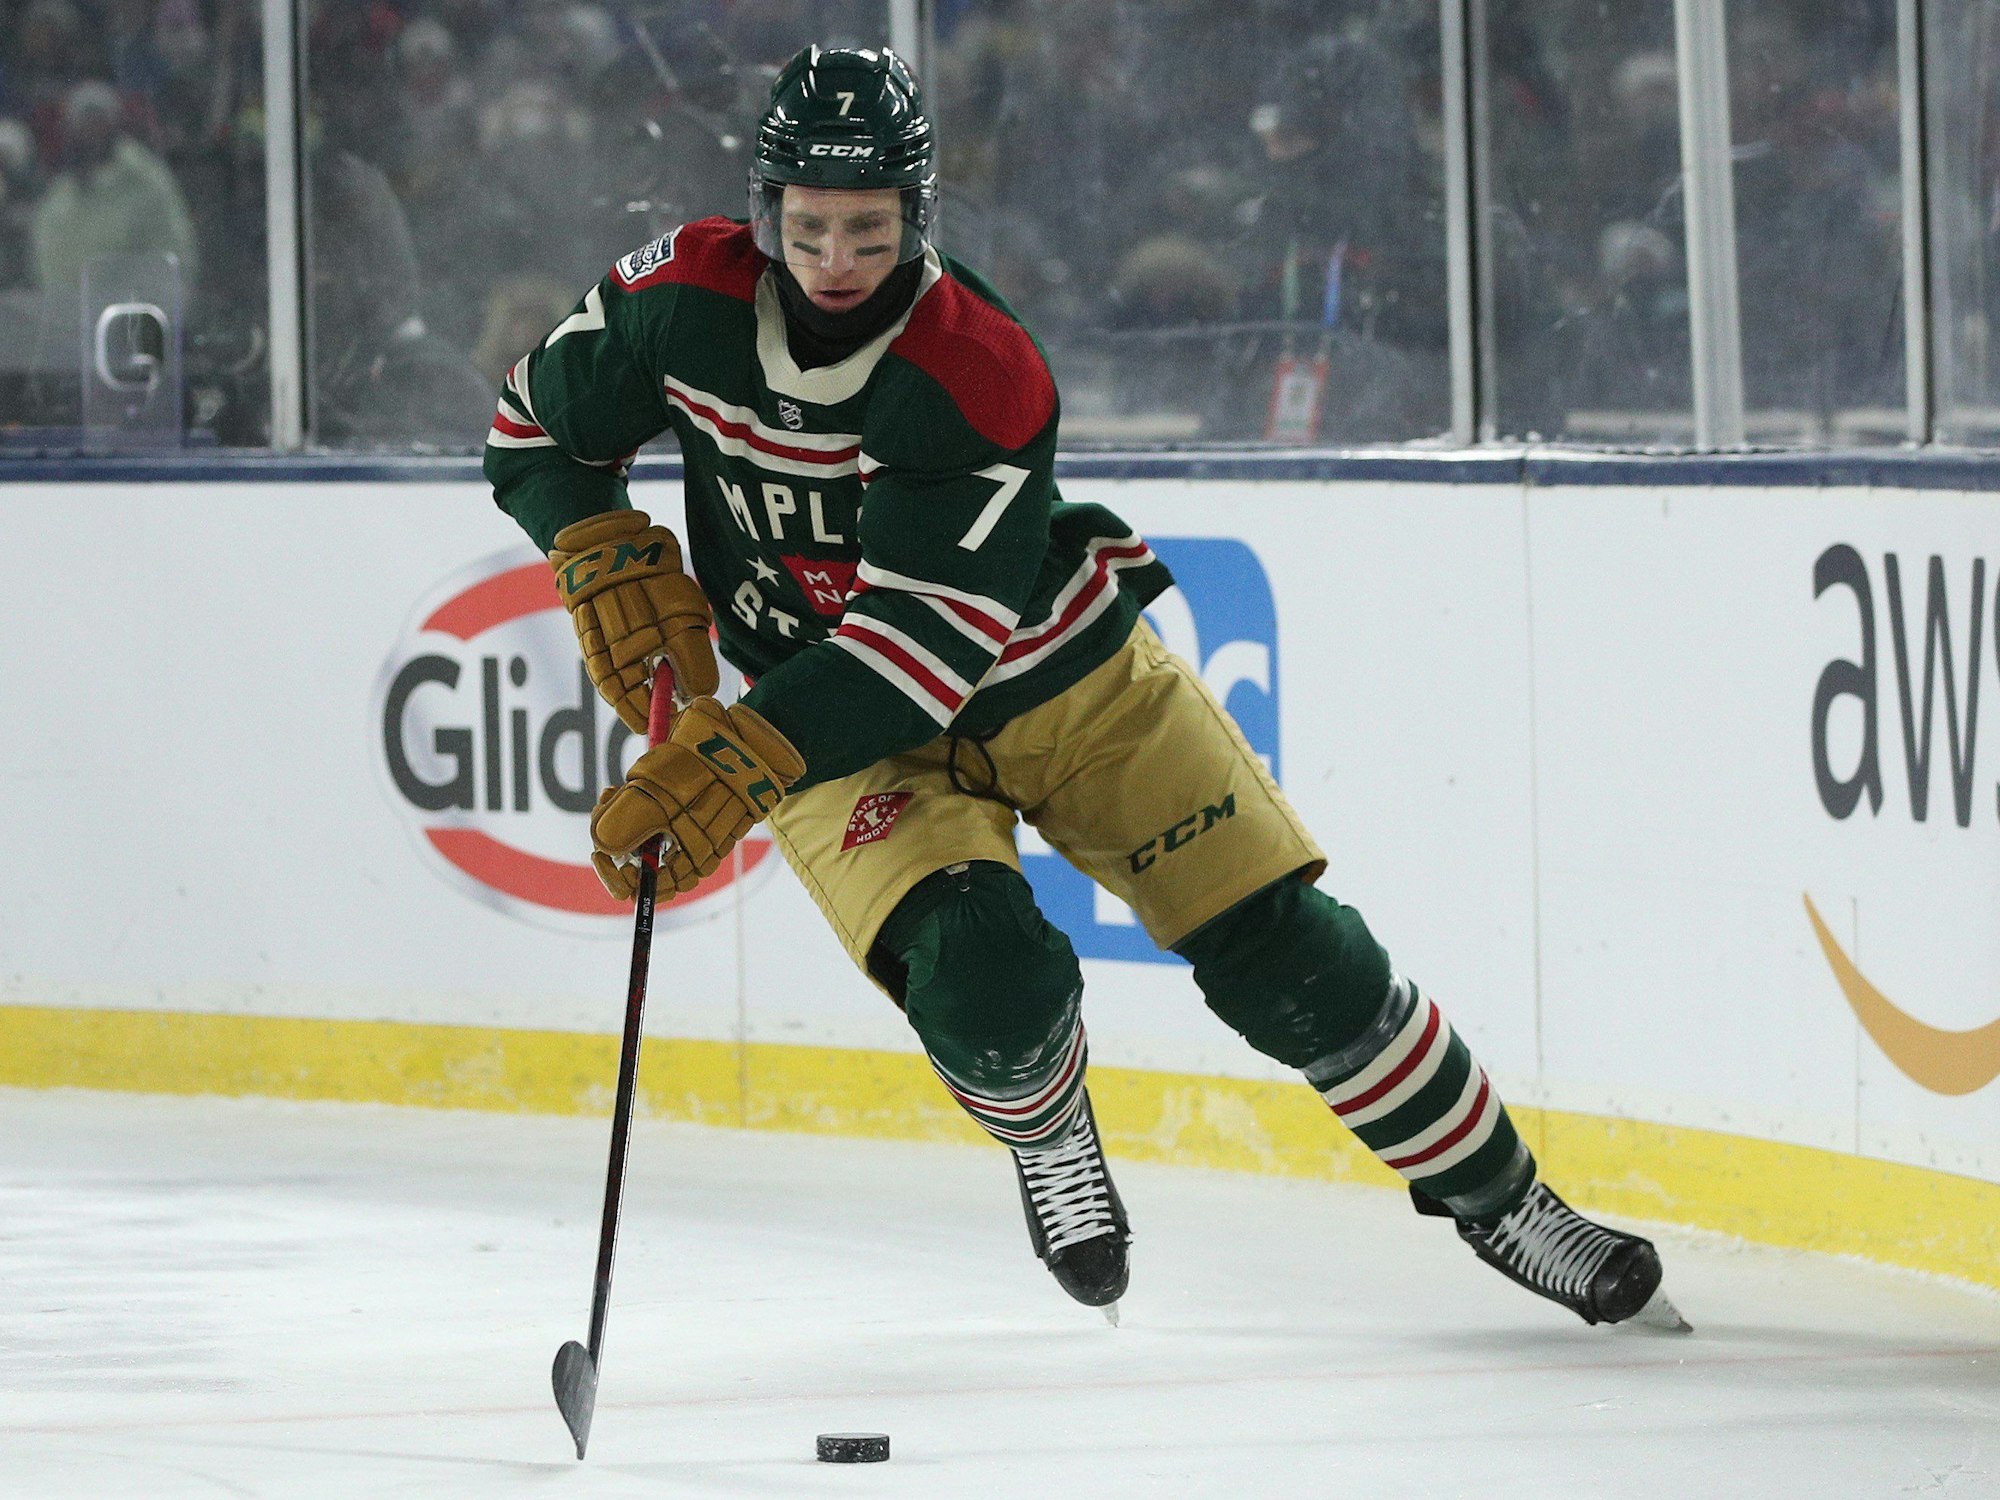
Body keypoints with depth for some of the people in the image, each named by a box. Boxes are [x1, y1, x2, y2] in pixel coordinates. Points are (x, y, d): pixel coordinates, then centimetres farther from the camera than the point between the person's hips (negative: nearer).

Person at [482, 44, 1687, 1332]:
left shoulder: (981, 374, -29)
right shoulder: (685, 301, -17)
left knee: (1284, 955, -5)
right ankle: (1043, 1132, 10)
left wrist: (738, 763, -43)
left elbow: (924, 646, -35)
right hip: (831, 729, 1)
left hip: (1066, 681, -1)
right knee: (983, 979, -25)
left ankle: (1496, 1196, 14)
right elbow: (538, 433, 3)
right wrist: (612, 563, -15)